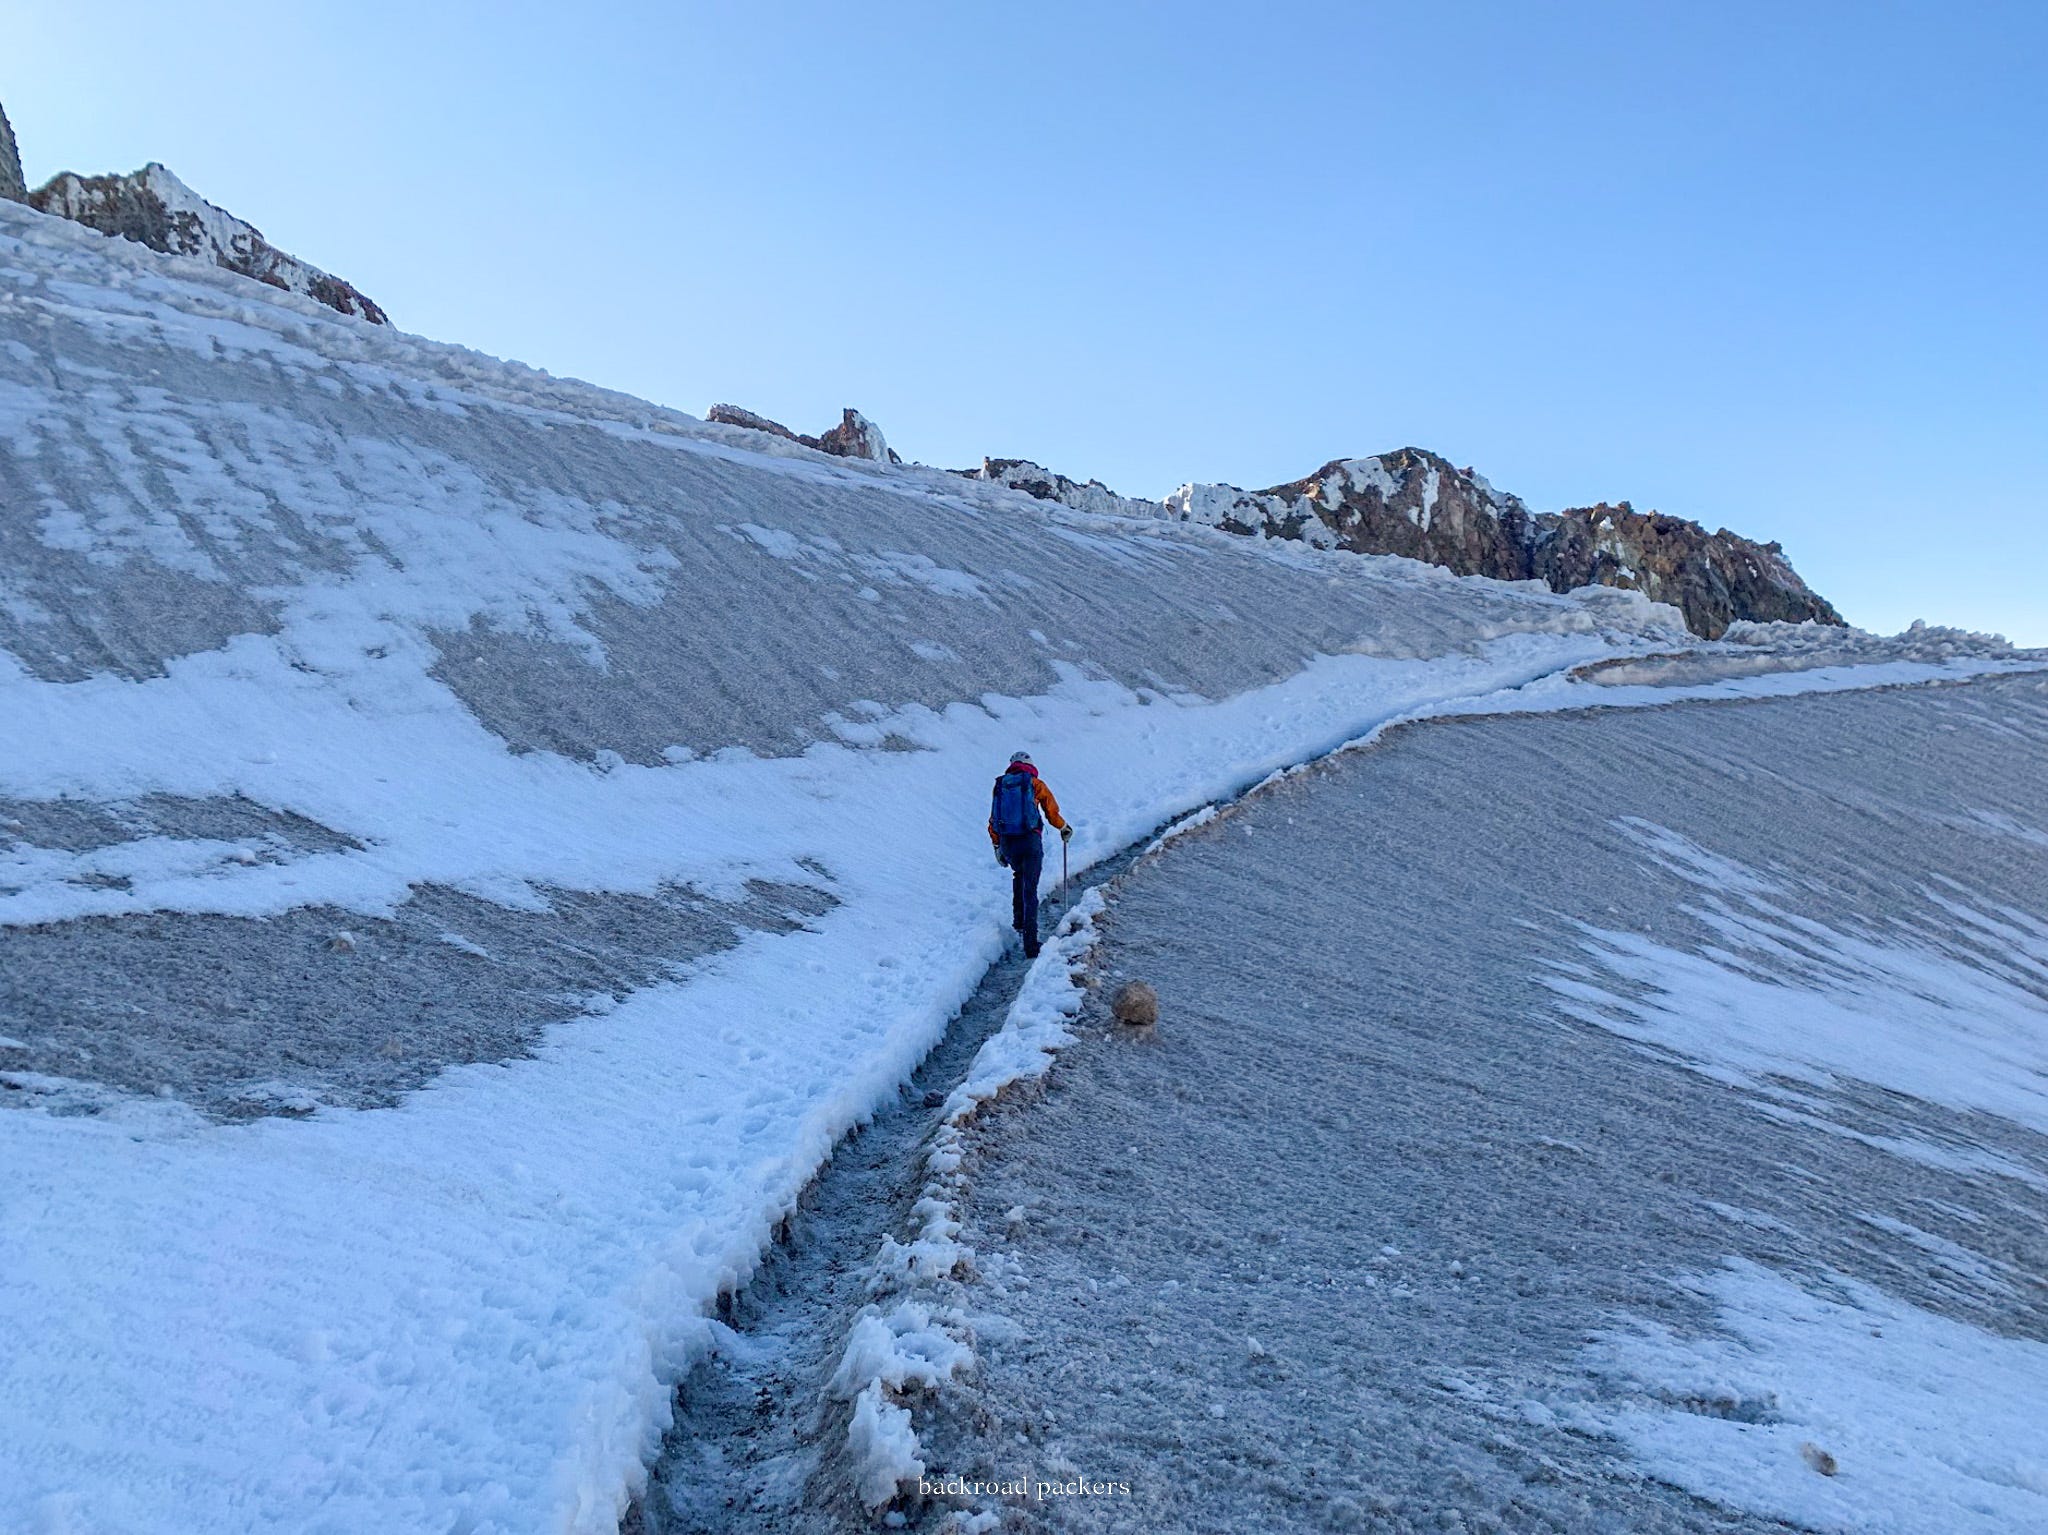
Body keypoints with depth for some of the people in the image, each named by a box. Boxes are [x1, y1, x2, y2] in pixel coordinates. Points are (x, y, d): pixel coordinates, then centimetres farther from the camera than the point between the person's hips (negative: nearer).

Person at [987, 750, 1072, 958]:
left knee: (1018, 876, 32)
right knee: (1030, 890, -2)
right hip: (1030, 841, -3)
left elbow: (993, 820, 14)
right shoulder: (1035, 784, 3)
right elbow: (1052, 811, 10)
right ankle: (1030, 942, -8)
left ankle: (1019, 922, 32)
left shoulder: (1000, 785, 12)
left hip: (1007, 843, 3)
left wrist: (997, 847, 23)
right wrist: (1064, 828, 29)